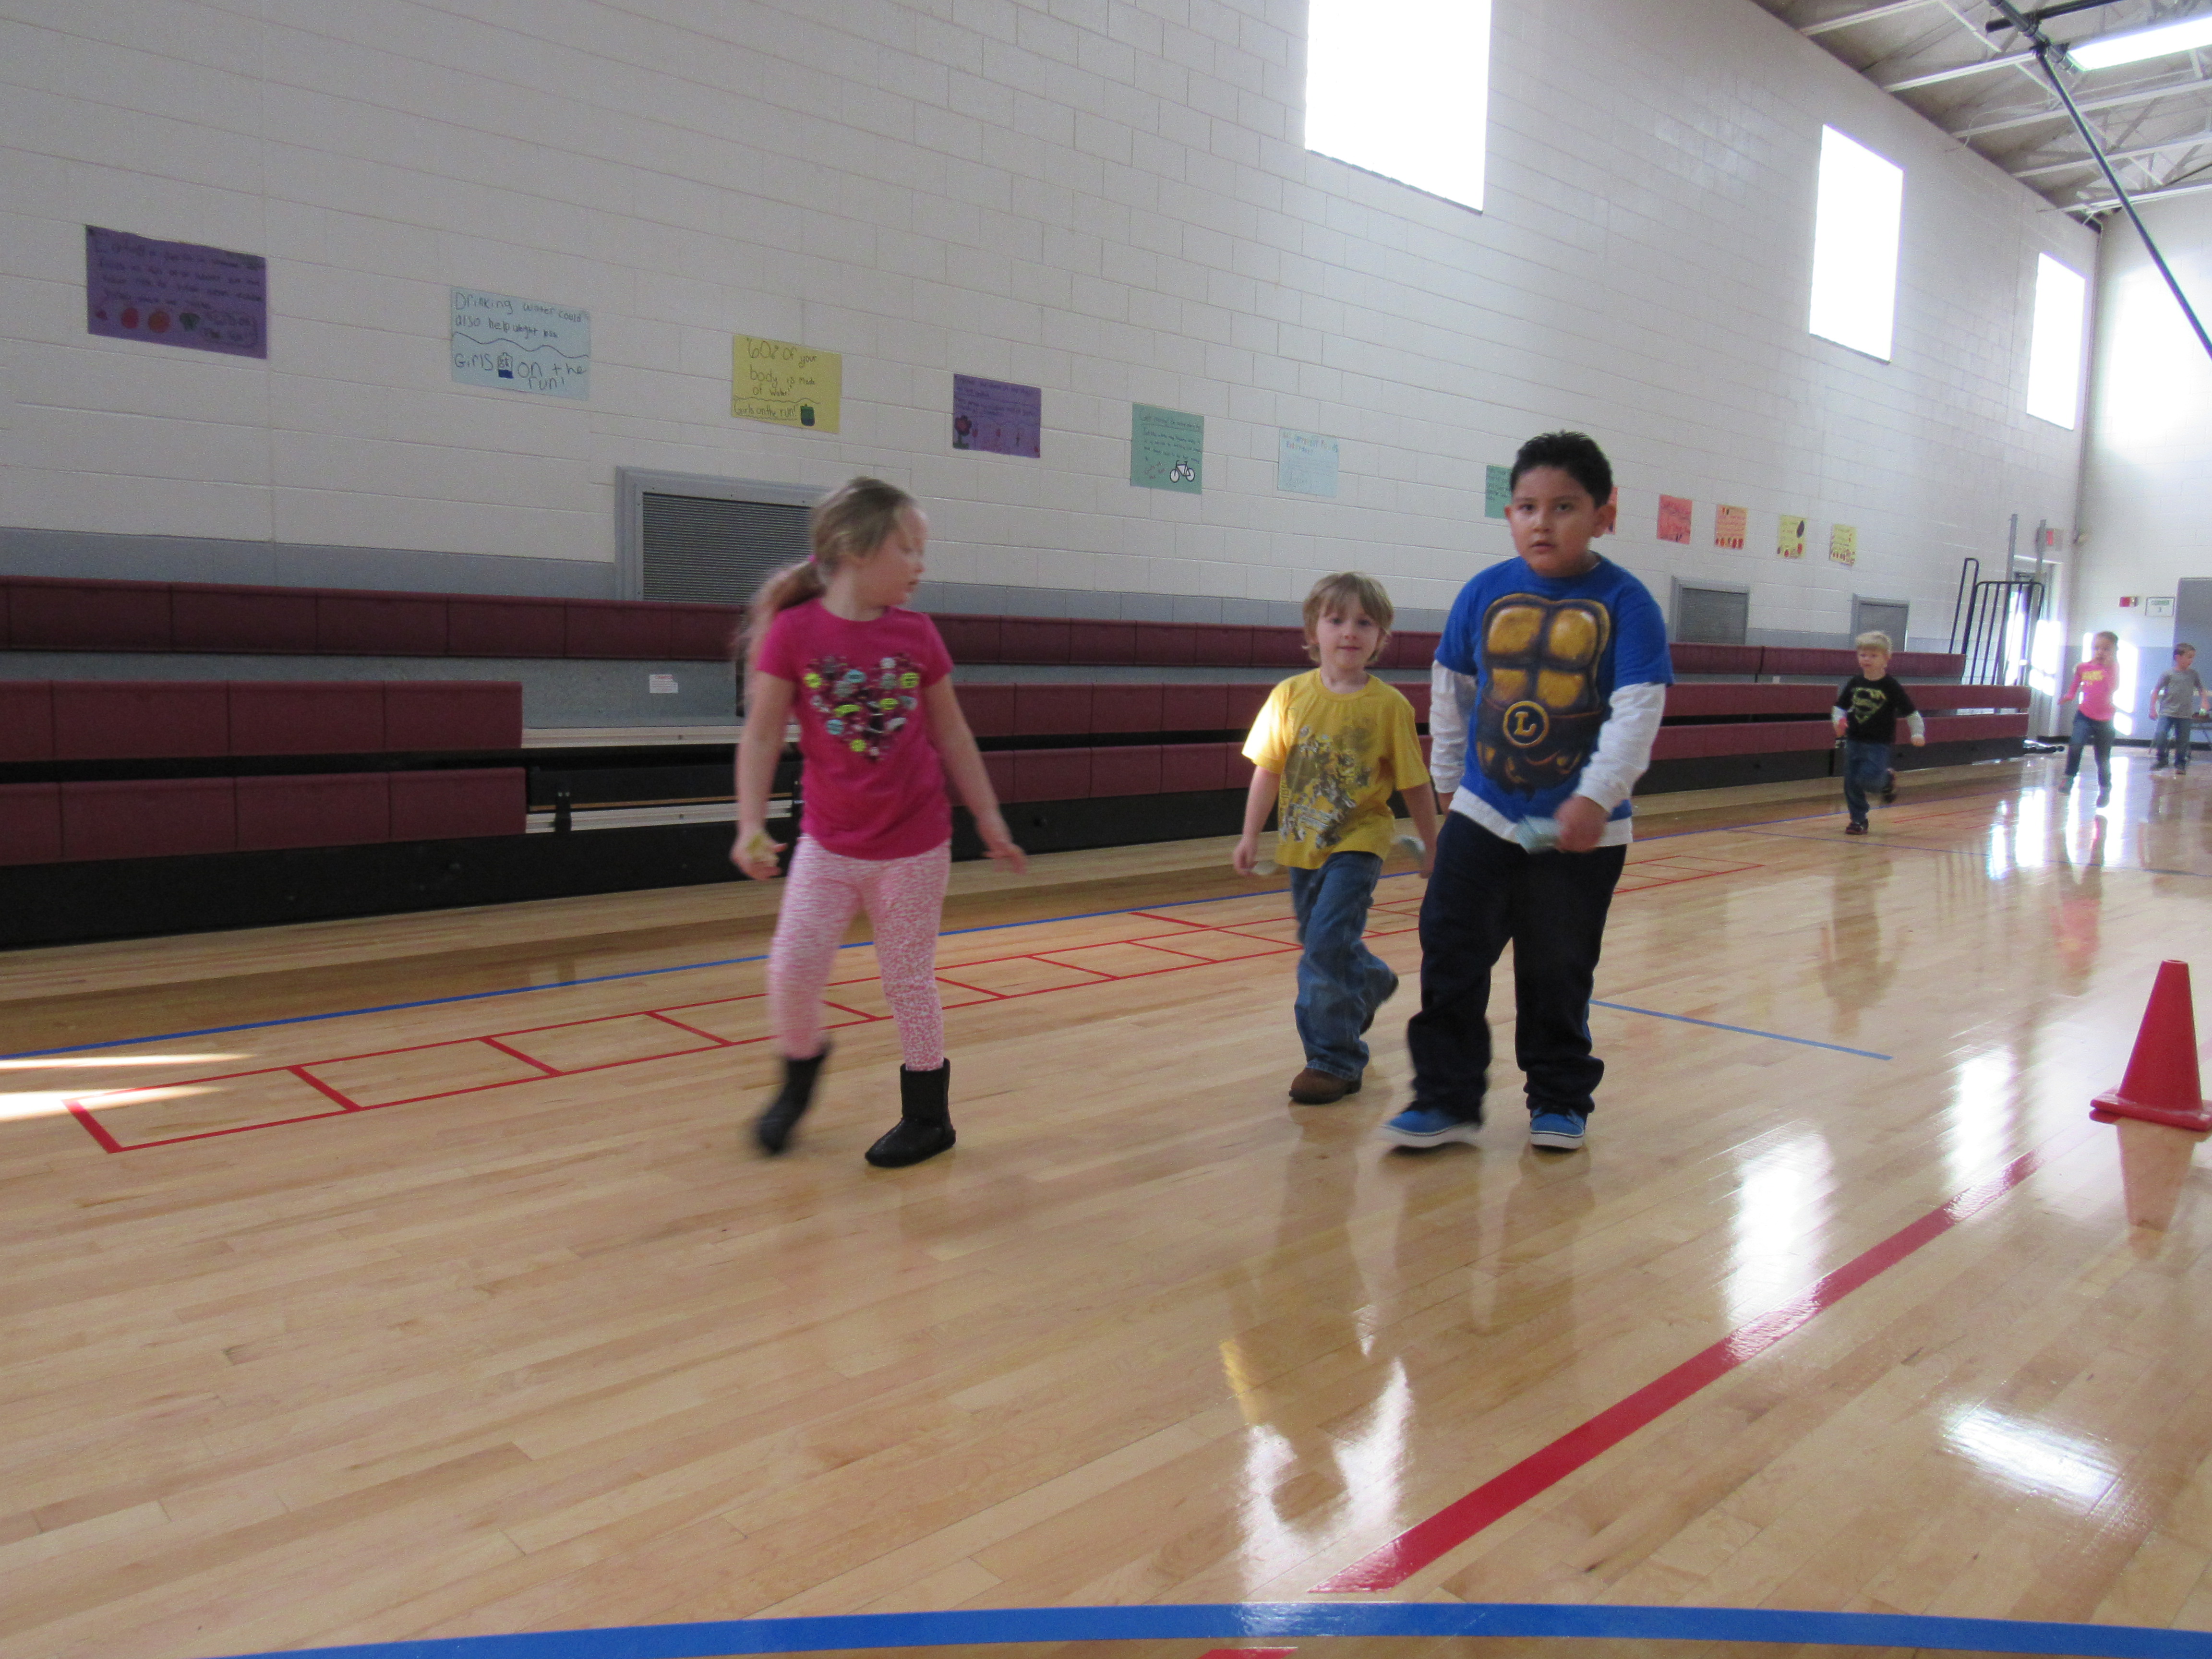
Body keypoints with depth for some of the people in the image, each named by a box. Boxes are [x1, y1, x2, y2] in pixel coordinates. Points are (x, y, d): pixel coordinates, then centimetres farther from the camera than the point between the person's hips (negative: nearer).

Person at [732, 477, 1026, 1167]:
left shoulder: (917, 634, -3)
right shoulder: (793, 631, -10)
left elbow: (952, 736, 6)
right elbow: (761, 735, -7)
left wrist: (988, 817, 9)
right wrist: (750, 826, -14)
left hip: (915, 845, 1)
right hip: (828, 844, 0)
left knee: (909, 980, 8)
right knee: (793, 968, -5)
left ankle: (928, 1116, 26)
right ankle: (802, 1068, 27)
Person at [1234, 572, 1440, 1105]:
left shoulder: (1390, 706, -10)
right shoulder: (1290, 695, -4)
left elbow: (1415, 785, -3)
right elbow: (1268, 770, 1)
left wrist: (1431, 847, 3)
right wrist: (1250, 836, -1)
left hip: (1358, 843, -4)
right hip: (1303, 843, 4)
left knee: (1327, 945, -16)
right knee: (1319, 944, 19)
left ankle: (1334, 1060, 0)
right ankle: (1372, 982, 53)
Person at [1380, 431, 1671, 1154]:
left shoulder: (1624, 602, -9)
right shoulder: (1486, 594, 1)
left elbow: (1638, 711, -15)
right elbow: (1451, 694, 12)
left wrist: (1596, 798, -26)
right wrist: (1447, 778, 16)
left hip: (1581, 830, -2)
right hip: (1483, 815, 3)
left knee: (1558, 973, 11)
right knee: (1450, 956, -2)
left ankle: (1560, 1098, 30)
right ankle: (1447, 1098, 12)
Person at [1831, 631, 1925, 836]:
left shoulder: (1891, 687, -8)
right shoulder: (1854, 683, 3)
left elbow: (1911, 713, -2)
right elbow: (1840, 707, 12)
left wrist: (1918, 734, -11)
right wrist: (1839, 721, -8)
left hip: (1879, 743, -4)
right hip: (1854, 740, 4)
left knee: (1868, 778, -20)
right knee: (1852, 782, 4)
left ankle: (1887, 780, 15)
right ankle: (1858, 820, 18)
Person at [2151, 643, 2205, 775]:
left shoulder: (2193, 674, 6)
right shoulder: (2169, 674, -5)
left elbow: (2201, 688, 20)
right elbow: (2156, 690, -2)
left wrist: (2204, 702, 8)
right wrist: (2153, 708, -5)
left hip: (2185, 714, 3)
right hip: (2167, 712, -3)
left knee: (2183, 740, 5)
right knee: (2161, 734, -17)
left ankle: (2180, 764, 18)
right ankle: (2160, 758, 2)